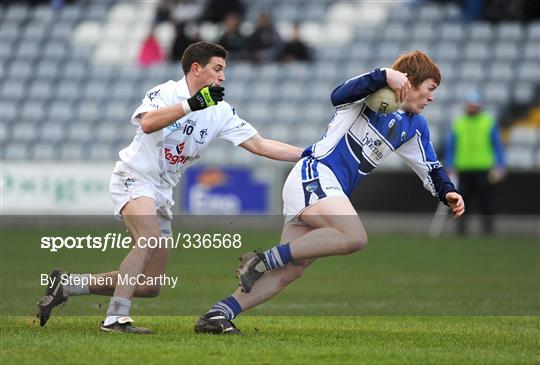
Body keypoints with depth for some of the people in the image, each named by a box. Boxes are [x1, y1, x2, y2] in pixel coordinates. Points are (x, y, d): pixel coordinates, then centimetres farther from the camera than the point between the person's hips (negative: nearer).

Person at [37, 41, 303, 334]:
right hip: (134, 178, -7)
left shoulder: (220, 112, 4)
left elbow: (260, 146, 3)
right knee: (150, 239, -35)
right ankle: (116, 317, -35)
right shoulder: (166, 93, -12)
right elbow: (147, 123, -33)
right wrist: (192, 104, -38)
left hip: (162, 194, 7)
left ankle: (67, 284, 13)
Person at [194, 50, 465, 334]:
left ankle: (218, 314, -4)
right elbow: (340, 96, -24)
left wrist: (448, 193, 8)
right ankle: (264, 259, -23)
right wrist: (384, 76, -33)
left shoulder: (414, 127, 22)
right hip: (314, 176, -9)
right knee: (355, 237, -31)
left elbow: (431, 169, 28)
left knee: (289, 272, -3)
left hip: (330, 193, 9)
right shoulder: (375, 90, -3)